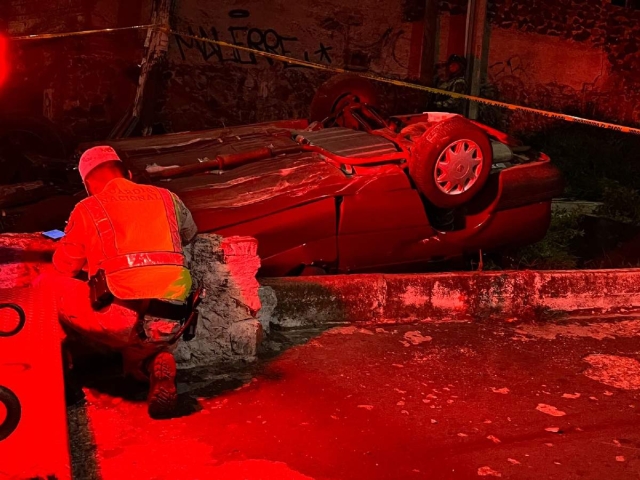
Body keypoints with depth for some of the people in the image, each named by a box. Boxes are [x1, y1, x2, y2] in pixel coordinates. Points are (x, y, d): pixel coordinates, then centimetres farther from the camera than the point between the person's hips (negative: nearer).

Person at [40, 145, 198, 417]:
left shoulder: (87, 209, 7)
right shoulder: (167, 198, 15)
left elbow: (63, 270, 18)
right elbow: (190, 235, 36)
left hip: (120, 321, -3)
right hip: (169, 326, 4)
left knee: (48, 286, 16)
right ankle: (156, 364, 3)